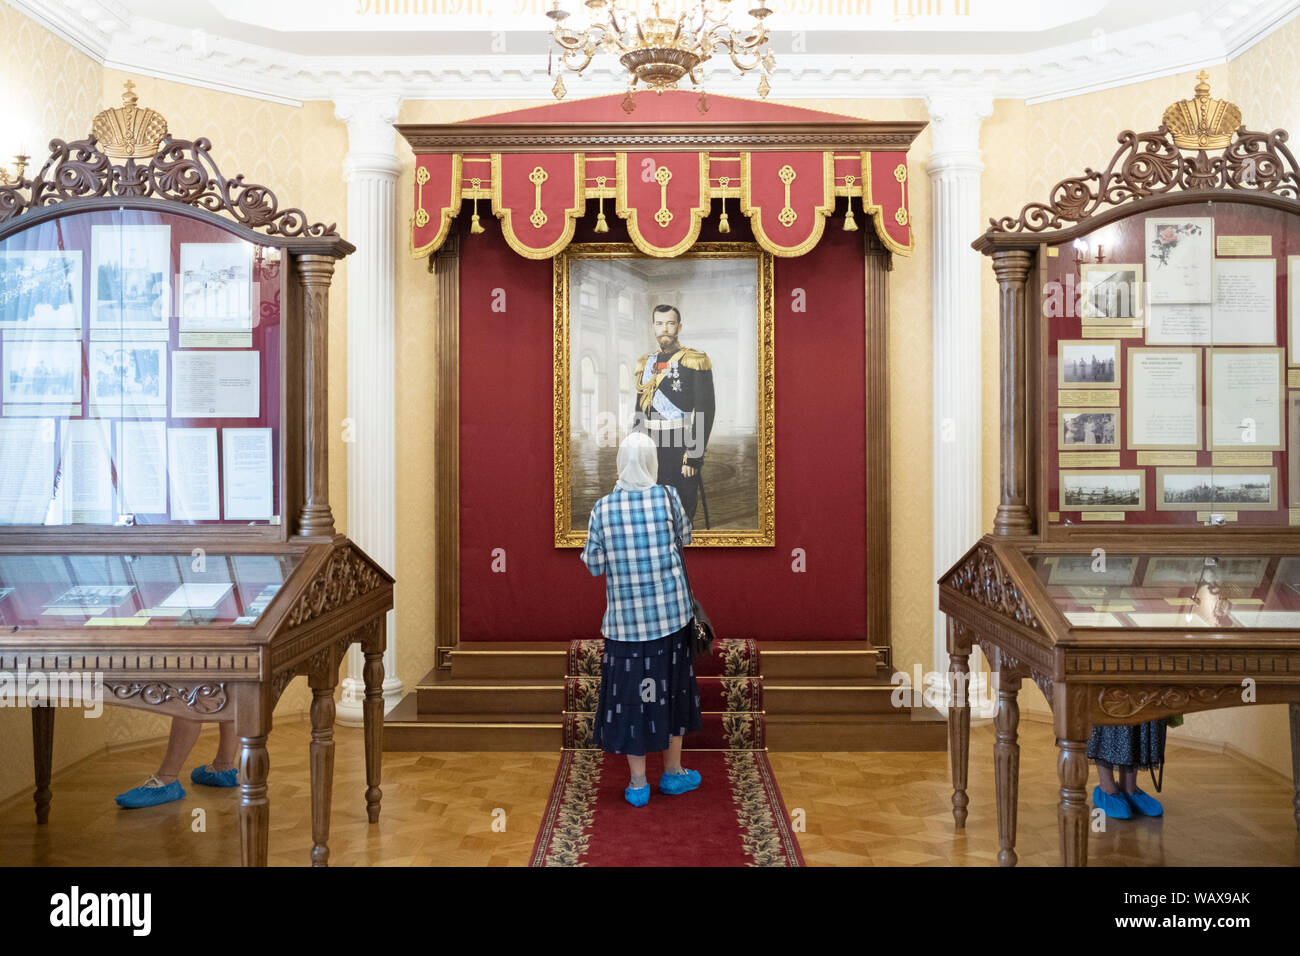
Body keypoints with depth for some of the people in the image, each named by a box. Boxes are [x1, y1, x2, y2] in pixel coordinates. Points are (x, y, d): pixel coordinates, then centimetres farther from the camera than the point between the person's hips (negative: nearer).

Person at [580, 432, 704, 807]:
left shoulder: (603, 507, -7)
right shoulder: (667, 496, -7)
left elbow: (593, 566, -1)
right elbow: (685, 536, 10)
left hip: (624, 617, 0)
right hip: (669, 613, 0)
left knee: (630, 693, 8)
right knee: (671, 687, 15)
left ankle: (638, 784, 15)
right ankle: (673, 773, 28)